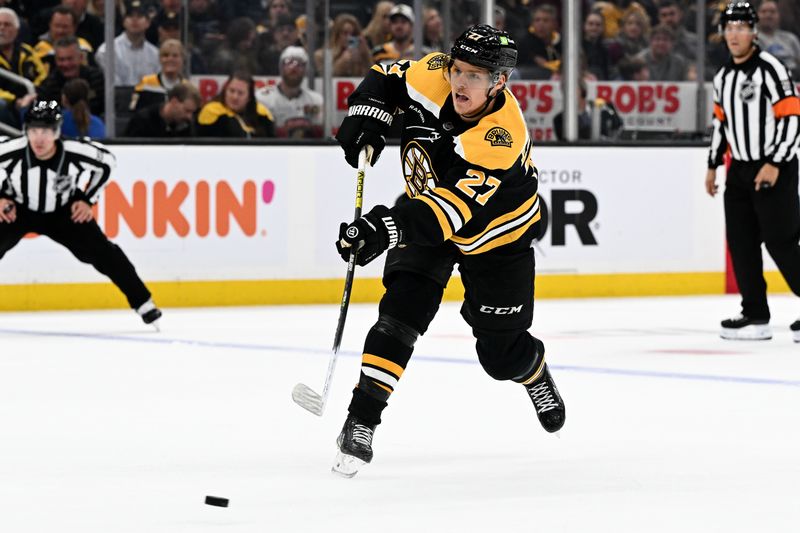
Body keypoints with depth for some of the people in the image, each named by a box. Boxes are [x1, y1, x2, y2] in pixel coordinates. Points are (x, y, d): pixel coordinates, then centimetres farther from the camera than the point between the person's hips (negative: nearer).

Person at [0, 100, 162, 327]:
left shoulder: (74, 151, -29)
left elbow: (106, 161, -7)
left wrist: (86, 198, -7)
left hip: (64, 212, 1)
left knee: (102, 252, -7)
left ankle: (142, 302, 9)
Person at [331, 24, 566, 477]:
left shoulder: (502, 138, -40)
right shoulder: (434, 76, -24)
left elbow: (455, 209, -48)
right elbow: (386, 80, -1)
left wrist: (385, 229, -58)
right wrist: (367, 117, -20)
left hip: (498, 232, -3)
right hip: (424, 212, 4)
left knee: (501, 352, 5)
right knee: (402, 310, -18)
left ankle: (535, 372, 42)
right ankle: (361, 421, -17)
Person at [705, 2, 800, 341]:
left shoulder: (770, 69, -13)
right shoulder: (723, 78, 11)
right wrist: (713, 166, 20)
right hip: (740, 170, 8)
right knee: (741, 243, 6)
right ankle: (755, 315, 12)